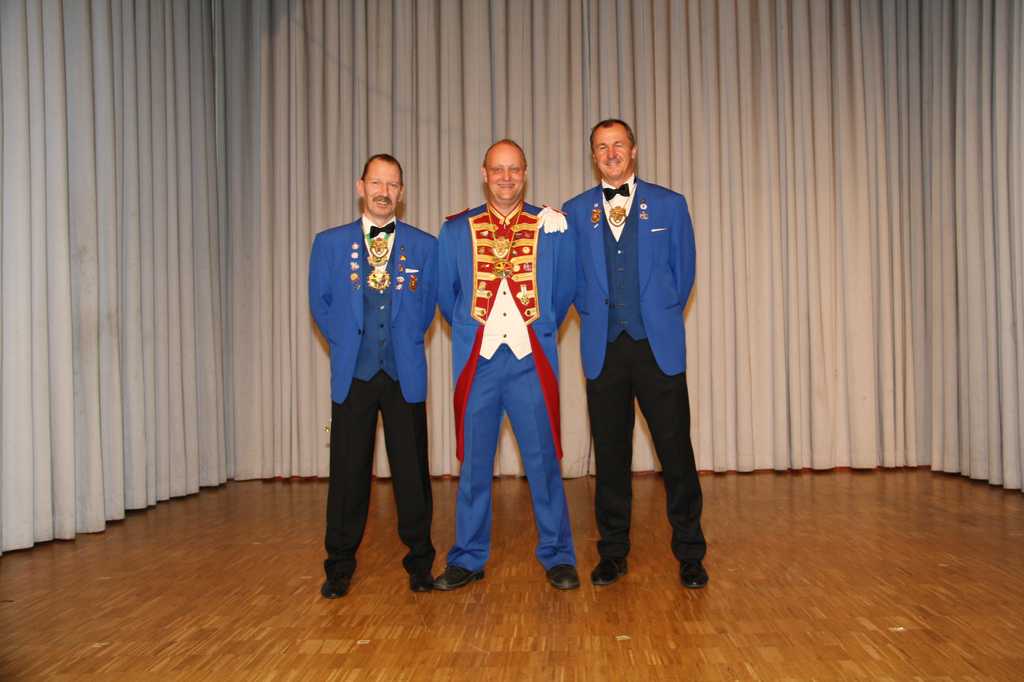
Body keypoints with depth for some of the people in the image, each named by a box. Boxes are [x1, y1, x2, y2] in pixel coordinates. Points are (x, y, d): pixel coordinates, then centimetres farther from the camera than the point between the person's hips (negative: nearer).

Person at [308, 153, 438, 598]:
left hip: (405, 373, 0)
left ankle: (420, 562, 17)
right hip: (352, 373, 0)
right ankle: (339, 568, 17)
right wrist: (346, 344, 6)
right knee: (348, 470, 3)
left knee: (412, 470, 3)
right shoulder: (329, 243, 7)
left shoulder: (424, 245, 7)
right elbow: (320, 304, 10)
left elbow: (427, 306, 12)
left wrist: (405, 342, 6)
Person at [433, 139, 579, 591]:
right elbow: (445, 294, 15)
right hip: (476, 361, 1)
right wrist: (471, 331, 13)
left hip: (531, 361, -1)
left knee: (543, 459, 2)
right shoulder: (455, 230, 8)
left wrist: (540, 330, 11)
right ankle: (468, 558, 20)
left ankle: (557, 556, 16)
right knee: (473, 462, 8)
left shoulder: (551, 227, 6)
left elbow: (564, 291, 12)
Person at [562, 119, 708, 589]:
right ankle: (613, 553, 19)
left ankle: (689, 554, 13)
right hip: (603, 346, 1)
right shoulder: (575, 212, 9)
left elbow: (684, 269, 10)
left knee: (676, 451, -1)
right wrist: (594, 316, 9)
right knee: (610, 454, 7)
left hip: (659, 344, -1)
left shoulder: (669, 205, 6)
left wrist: (663, 317, 9)